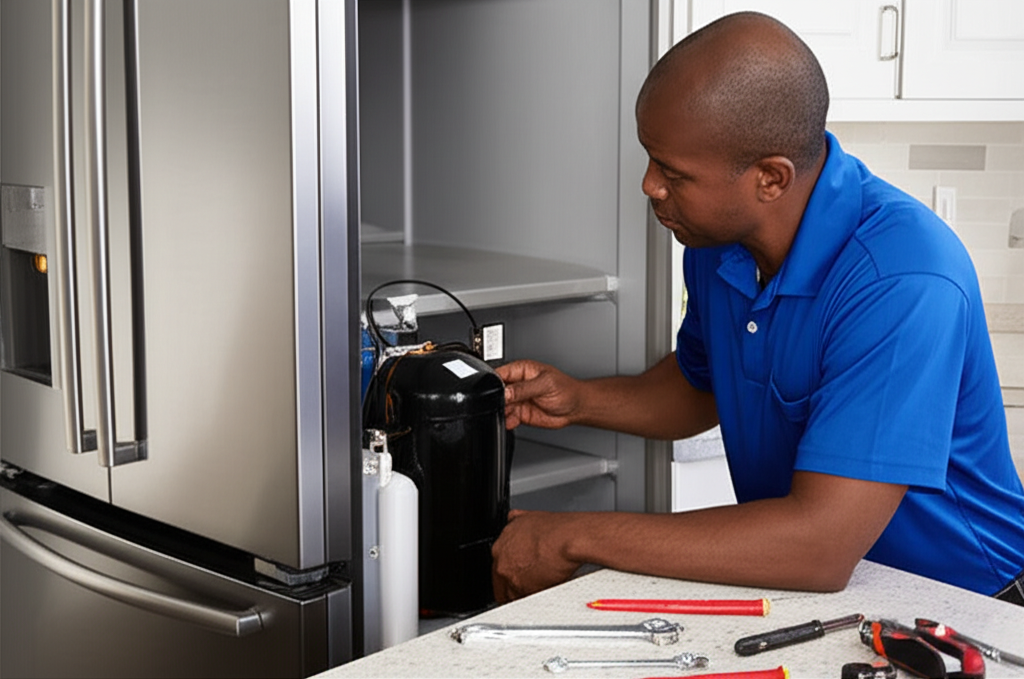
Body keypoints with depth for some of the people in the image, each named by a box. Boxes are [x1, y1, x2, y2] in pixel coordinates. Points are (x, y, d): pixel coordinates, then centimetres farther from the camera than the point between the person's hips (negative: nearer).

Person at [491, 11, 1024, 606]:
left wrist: (575, 537, -27)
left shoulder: (902, 281, -29)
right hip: (795, 584, 6)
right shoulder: (718, 235, -3)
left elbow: (819, 547, -34)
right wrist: (579, 401, -1)